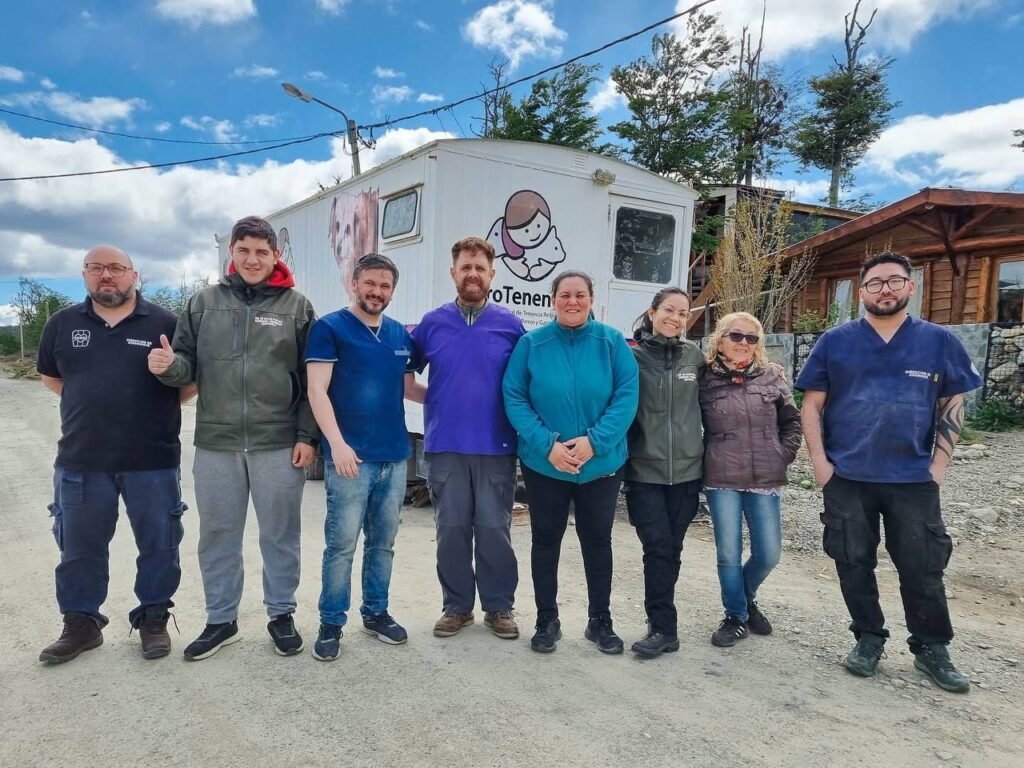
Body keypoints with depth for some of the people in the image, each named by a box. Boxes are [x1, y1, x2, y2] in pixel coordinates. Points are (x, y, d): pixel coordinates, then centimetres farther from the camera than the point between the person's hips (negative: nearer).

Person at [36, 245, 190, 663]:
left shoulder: (164, 322, -1)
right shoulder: (63, 323, 7)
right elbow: (50, 375, 20)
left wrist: (154, 409, -9)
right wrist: (91, 405, 8)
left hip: (152, 459, -2)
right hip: (80, 460, 3)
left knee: (158, 545, 7)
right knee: (79, 547, 12)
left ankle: (153, 619, 24)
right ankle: (81, 624, 29)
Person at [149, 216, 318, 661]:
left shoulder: (296, 306, 1)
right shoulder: (204, 303, 7)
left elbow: (312, 380, -1)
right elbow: (189, 366, 9)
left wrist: (307, 436, -6)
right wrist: (169, 365, -15)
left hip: (279, 445, -2)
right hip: (216, 444, 3)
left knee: (280, 535, 10)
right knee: (217, 536, 13)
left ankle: (281, 615, 27)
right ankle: (220, 620, 30)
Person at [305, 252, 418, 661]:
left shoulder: (401, 334, 12)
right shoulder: (329, 328, -3)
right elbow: (317, 391, -10)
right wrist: (337, 443, -20)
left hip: (395, 456, 5)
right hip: (351, 457, -5)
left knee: (383, 542, 14)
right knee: (342, 544, 2)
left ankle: (376, 612, 30)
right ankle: (331, 623, 17)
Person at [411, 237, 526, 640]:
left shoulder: (511, 325, 2)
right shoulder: (431, 324, 4)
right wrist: (436, 399, 4)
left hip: (496, 447, -1)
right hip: (445, 447, 1)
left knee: (494, 530, 6)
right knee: (451, 530, 9)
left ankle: (499, 607, 22)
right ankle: (456, 606, 24)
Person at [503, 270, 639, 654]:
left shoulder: (612, 342, -4)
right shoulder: (531, 343, -5)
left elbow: (627, 396, -8)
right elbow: (514, 399, -7)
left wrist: (594, 442, -20)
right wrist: (547, 445, -18)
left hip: (602, 464, 1)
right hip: (543, 464, 0)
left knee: (597, 541, 13)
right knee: (546, 540, 11)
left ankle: (600, 620, 30)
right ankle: (547, 620, 29)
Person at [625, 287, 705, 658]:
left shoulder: (695, 356, 6)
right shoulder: (633, 355, -2)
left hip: (686, 468, 3)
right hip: (645, 470, -2)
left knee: (671, 549, 9)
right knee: (657, 547, -5)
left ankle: (660, 622, 24)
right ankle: (663, 628, 6)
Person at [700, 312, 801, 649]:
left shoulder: (772, 376, 4)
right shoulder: (706, 379, -2)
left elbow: (792, 421, 11)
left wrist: (783, 456, 3)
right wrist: (707, 462, -1)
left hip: (765, 481, 2)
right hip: (721, 481, -2)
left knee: (768, 554, 7)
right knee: (728, 554, 4)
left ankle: (747, 597, 36)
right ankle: (736, 616, 24)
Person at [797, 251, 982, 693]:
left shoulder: (938, 341, 2)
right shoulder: (835, 342, 0)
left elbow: (952, 406, 7)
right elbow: (812, 405, 2)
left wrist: (939, 464, -1)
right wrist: (820, 462, -6)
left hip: (914, 479, 0)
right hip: (846, 477, 0)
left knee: (922, 568, 8)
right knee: (854, 564, 9)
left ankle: (932, 649, 26)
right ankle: (868, 639, 27)